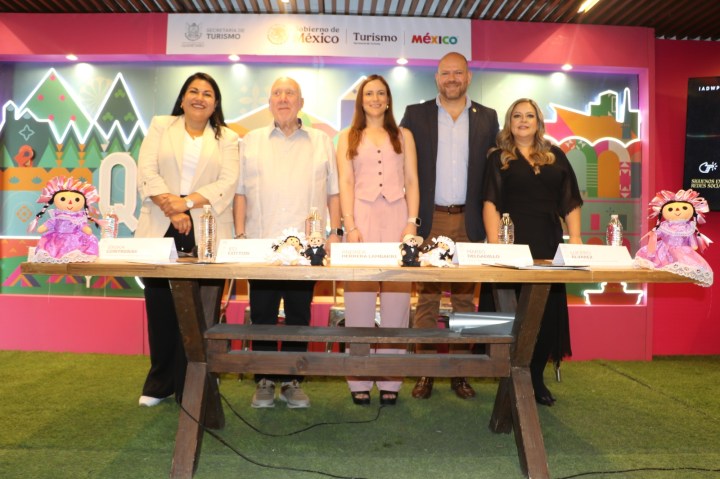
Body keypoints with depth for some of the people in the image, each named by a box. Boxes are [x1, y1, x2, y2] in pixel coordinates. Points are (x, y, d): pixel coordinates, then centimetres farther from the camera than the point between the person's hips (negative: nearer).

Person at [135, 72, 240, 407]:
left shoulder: (227, 138, 13)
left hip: (206, 233, -1)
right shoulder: (160, 126, 15)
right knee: (160, 308, 6)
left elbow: (228, 183, -1)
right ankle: (160, 382, 23)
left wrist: (187, 202, -14)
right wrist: (171, 207, -13)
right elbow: (146, 171, 2)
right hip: (161, 229, 1)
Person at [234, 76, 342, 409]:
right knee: (262, 313, 4)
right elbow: (240, 192, 8)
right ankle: (264, 381, 16)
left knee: (299, 315, 5)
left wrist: (335, 232, -1)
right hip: (261, 244, 0)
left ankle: (292, 381, 16)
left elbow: (333, 191, 9)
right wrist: (240, 234, 0)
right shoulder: (251, 142, 12)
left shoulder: (321, 141, 12)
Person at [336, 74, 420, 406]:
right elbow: (346, 183, 5)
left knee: (396, 296, -2)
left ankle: (390, 380, 7)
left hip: (397, 218, 1)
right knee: (359, 297, -2)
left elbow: (412, 182, 10)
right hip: (362, 218, 0)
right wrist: (350, 226, -7)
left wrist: (412, 223, -4)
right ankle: (360, 380, 5)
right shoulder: (348, 138, 15)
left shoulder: (403, 136, 17)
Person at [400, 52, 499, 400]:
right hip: (428, 220, -1)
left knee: (464, 299, 7)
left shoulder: (487, 118, 11)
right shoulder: (415, 115, 6)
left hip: (468, 222, 2)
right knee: (426, 299, 3)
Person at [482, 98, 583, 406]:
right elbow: (491, 202, -5)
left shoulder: (556, 157, 13)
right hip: (512, 243, -3)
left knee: (547, 311, 6)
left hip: (548, 244, 3)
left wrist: (575, 239, -1)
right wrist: (494, 242, -17)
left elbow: (570, 203, 10)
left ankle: (536, 378, 20)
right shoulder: (498, 158, 5)